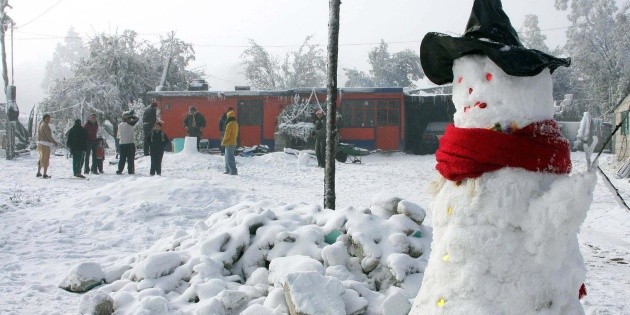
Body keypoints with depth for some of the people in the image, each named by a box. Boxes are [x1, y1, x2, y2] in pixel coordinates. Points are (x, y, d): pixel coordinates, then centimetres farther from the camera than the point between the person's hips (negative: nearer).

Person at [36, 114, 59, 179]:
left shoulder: (40, 124, 16)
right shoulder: (45, 125, -14)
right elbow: (49, 136, -17)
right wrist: (55, 142, -10)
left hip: (40, 143, 10)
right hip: (45, 144, -9)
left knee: (41, 159, 18)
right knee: (46, 159, -5)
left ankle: (38, 173, 23)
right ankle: (45, 174, -5)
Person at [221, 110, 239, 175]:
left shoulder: (230, 124, -19)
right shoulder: (236, 123, 10)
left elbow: (227, 135, -18)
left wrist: (223, 141, -6)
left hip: (229, 143, -10)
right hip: (233, 142, 10)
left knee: (229, 157, -7)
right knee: (228, 157, 19)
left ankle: (233, 171, -10)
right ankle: (228, 170, 24)